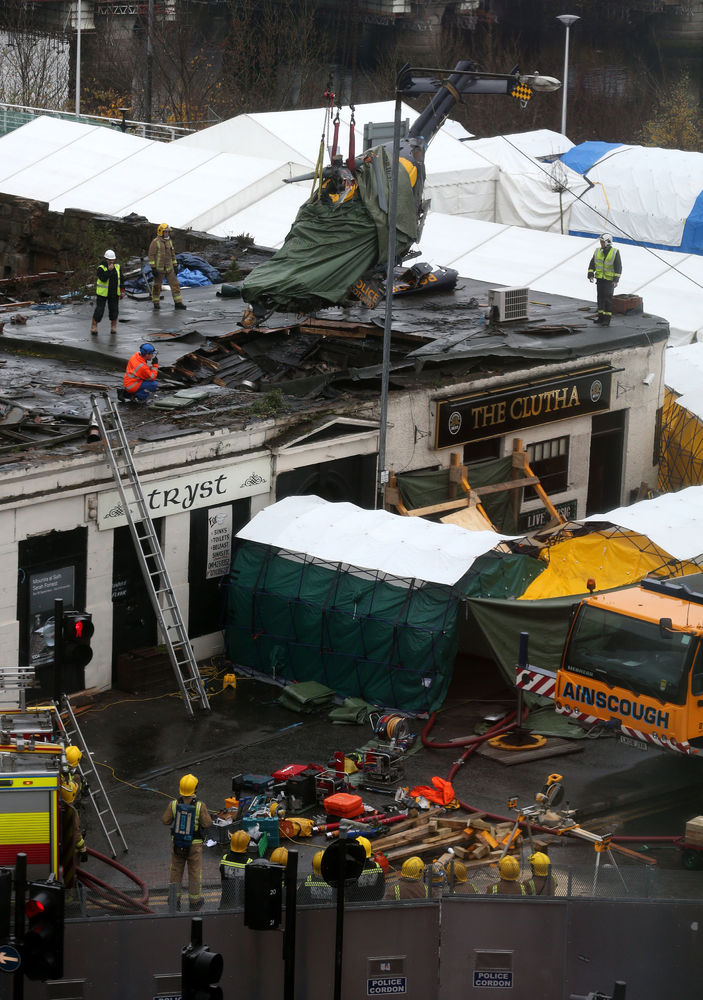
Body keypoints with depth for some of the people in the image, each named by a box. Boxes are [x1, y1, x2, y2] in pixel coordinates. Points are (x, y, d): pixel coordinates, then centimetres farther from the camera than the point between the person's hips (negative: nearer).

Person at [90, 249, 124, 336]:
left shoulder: (117, 266, 3)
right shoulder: (101, 268, -11)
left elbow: (121, 279, 9)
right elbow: (103, 278, -25)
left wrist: (122, 290, 6)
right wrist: (109, 270, -30)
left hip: (114, 293, 4)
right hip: (102, 293, -4)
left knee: (114, 310, 7)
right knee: (99, 310, -4)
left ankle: (113, 327, 22)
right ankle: (94, 327, 6)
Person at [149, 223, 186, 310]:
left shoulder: (169, 241, 10)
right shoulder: (155, 242, -11)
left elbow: (172, 254, 18)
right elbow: (151, 255, -13)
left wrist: (175, 266, 15)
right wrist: (153, 268, -17)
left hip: (169, 269, 6)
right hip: (159, 269, -6)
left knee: (174, 284, -2)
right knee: (157, 286, 5)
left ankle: (178, 303, -2)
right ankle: (156, 303, 19)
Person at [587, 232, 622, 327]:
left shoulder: (615, 253, -7)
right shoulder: (598, 251, 7)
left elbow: (618, 268, -8)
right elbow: (592, 264, 10)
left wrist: (616, 280, -14)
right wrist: (590, 275, -1)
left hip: (609, 280, -5)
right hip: (600, 279, 5)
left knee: (608, 299, -7)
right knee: (600, 298, 10)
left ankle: (607, 319, -4)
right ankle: (601, 317, 19)